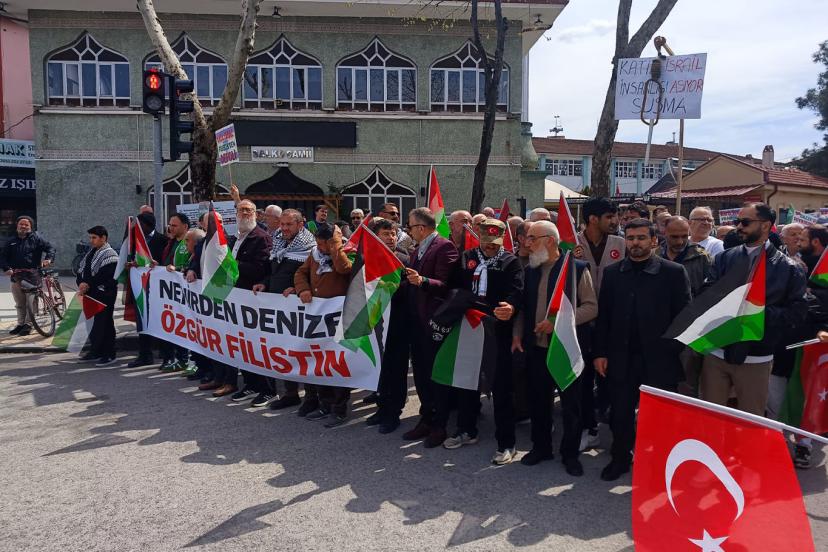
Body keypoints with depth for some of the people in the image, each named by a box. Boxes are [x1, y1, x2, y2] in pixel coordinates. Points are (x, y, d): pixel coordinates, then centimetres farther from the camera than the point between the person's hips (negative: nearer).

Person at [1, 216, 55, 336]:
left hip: (32, 275, -4)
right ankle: (20, 324, 20)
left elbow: (50, 248, -1)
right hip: (16, 276, 4)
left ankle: (28, 324, 3)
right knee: (19, 303, 10)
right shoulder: (12, 241, 14)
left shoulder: (36, 238, 4)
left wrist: (48, 259, -20)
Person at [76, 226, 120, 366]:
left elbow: (105, 275, -20)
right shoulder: (91, 253, 18)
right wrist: (81, 283, -3)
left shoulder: (109, 254, -12)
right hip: (90, 294, 9)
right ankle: (95, 351, 27)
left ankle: (109, 354, 1)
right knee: (91, 322, 15)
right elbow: (82, 270, 17)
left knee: (104, 323, -6)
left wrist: (88, 284, -18)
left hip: (104, 295, -9)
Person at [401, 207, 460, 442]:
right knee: (421, 372, 13)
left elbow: (445, 285, -20)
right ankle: (427, 419, 24)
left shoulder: (444, 247, -11)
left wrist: (421, 281, -34)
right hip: (416, 319, 9)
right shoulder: (416, 251, 17)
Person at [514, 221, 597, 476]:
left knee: (571, 403, 6)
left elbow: (591, 307, -11)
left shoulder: (577, 268, -8)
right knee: (538, 400, 13)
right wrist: (518, 335, 5)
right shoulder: (531, 270, 9)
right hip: (536, 347, 5)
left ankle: (570, 453, 21)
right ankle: (541, 447, 30)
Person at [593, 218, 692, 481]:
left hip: (659, 359, -2)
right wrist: (600, 352, 3)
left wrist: (676, 352, -9)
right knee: (620, 412, 10)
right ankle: (620, 458, 29)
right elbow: (603, 316, 7)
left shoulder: (673, 272, -3)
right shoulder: (612, 273, 6)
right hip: (621, 358, 3)